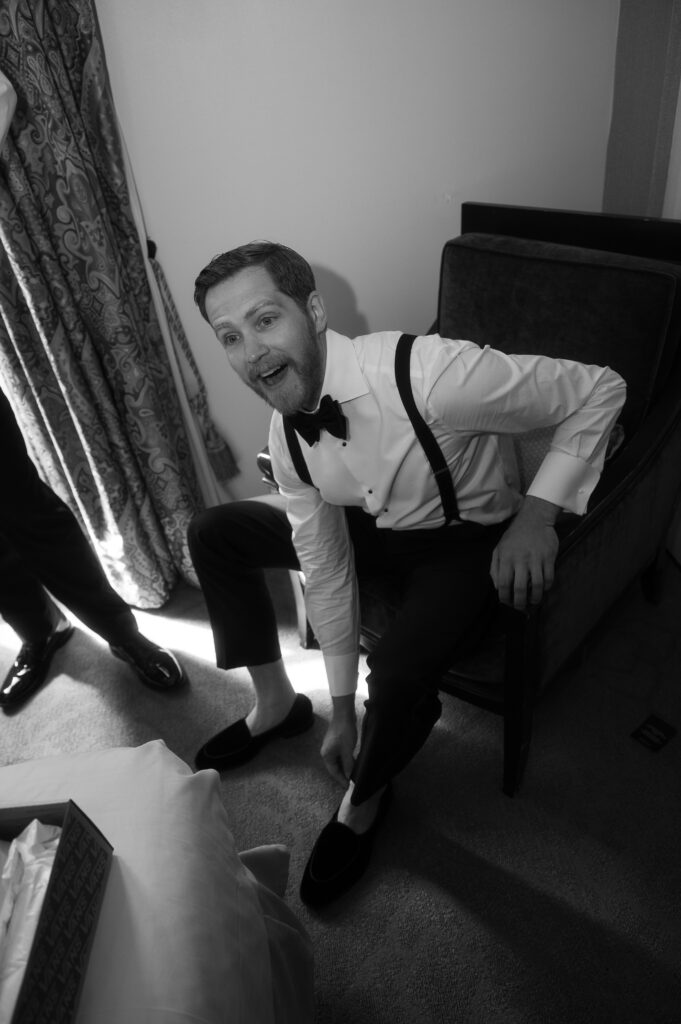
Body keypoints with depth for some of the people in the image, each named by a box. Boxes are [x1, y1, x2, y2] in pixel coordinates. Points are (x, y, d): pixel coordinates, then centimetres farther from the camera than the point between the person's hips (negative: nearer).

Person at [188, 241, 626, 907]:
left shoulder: (428, 372, -35)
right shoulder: (286, 433, -14)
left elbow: (599, 390, -22)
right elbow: (325, 568, -7)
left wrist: (537, 514, -27)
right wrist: (342, 711, -3)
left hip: (467, 539, -5)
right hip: (373, 526, 6)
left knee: (399, 669, -33)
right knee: (213, 533, 1)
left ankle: (365, 796, 6)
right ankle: (275, 702, 18)